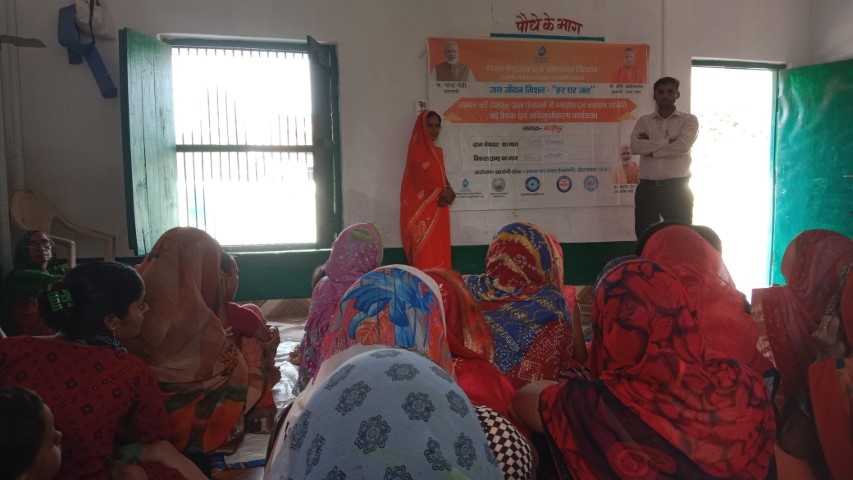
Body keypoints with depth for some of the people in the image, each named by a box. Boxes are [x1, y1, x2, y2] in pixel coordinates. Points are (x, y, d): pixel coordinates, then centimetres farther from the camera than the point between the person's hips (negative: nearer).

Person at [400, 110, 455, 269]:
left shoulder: (437, 152, 18)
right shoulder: (417, 151, -6)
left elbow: (442, 178, 16)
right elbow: (419, 181, -14)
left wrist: (448, 192, -5)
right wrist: (441, 193, -12)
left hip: (438, 211, 8)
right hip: (423, 212, -8)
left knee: (439, 252, 5)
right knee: (425, 254, -11)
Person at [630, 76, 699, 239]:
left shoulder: (689, 120, 5)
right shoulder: (644, 121, 11)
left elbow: (682, 146, -13)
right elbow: (635, 146, -7)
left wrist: (650, 149, -7)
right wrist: (668, 141, -10)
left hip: (677, 189, -2)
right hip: (647, 188, 2)